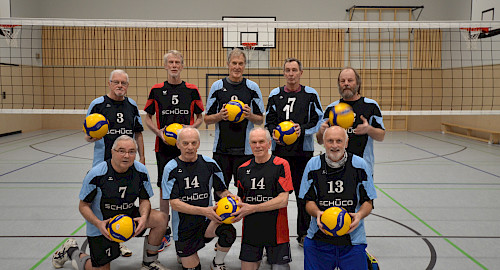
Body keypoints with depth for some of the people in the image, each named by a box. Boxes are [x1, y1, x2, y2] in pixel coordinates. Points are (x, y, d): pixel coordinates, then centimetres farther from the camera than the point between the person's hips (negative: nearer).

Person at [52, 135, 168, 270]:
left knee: (160, 218, -19)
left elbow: (144, 200, 0)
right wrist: (99, 224, -29)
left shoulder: (141, 171, -12)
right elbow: (83, 206, -12)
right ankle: (72, 250, 28)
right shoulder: (96, 174, -22)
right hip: (102, 224, -3)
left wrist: (144, 217, -22)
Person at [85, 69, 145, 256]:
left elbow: (138, 134, 16)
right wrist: (91, 137, -24)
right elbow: (87, 134, -1)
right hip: (103, 163, -3)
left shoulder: (132, 105, 10)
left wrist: (142, 158, 12)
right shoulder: (98, 104, -2)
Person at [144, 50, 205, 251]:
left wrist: (191, 127, -10)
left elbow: (200, 117, 10)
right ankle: (164, 233, 18)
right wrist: (159, 132, -8)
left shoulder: (192, 90, 3)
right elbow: (148, 118, 9)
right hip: (164, 147, 0)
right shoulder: (156, 90, 4)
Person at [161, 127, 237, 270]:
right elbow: (174, 203, -15)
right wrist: (204, 211, -27)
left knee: (229, 231, -28)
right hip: (184, 226, -1)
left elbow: (222, 190, 8)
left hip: (207, 221, 1)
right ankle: (182, 253, 41)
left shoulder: (209, 164, -2)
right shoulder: (171, 168, -10)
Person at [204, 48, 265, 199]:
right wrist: (220, 116, -12)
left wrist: (250, 115, -14)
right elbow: (207, 119, 8)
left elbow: (261, 119, 7)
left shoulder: (252, 87, 4)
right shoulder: (217, 87, 5)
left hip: (245, 149, 0)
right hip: (221, 148, 1)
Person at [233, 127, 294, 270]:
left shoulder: (281, 165, -7)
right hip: (250, 230, 3)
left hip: (275, 230, -3)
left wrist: (253, 208, -15)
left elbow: (283, 200, -13)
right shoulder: (243, 169, 7)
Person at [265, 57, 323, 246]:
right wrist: (274, 133, -9)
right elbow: (269, 120, 11)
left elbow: (318, 120, 2)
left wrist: (302, 129, -15)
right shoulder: (275, 94, 9)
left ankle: (304, 234, 19)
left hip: (303, 150, -1)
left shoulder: (311, 94, 4)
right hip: (279, 150, 1)